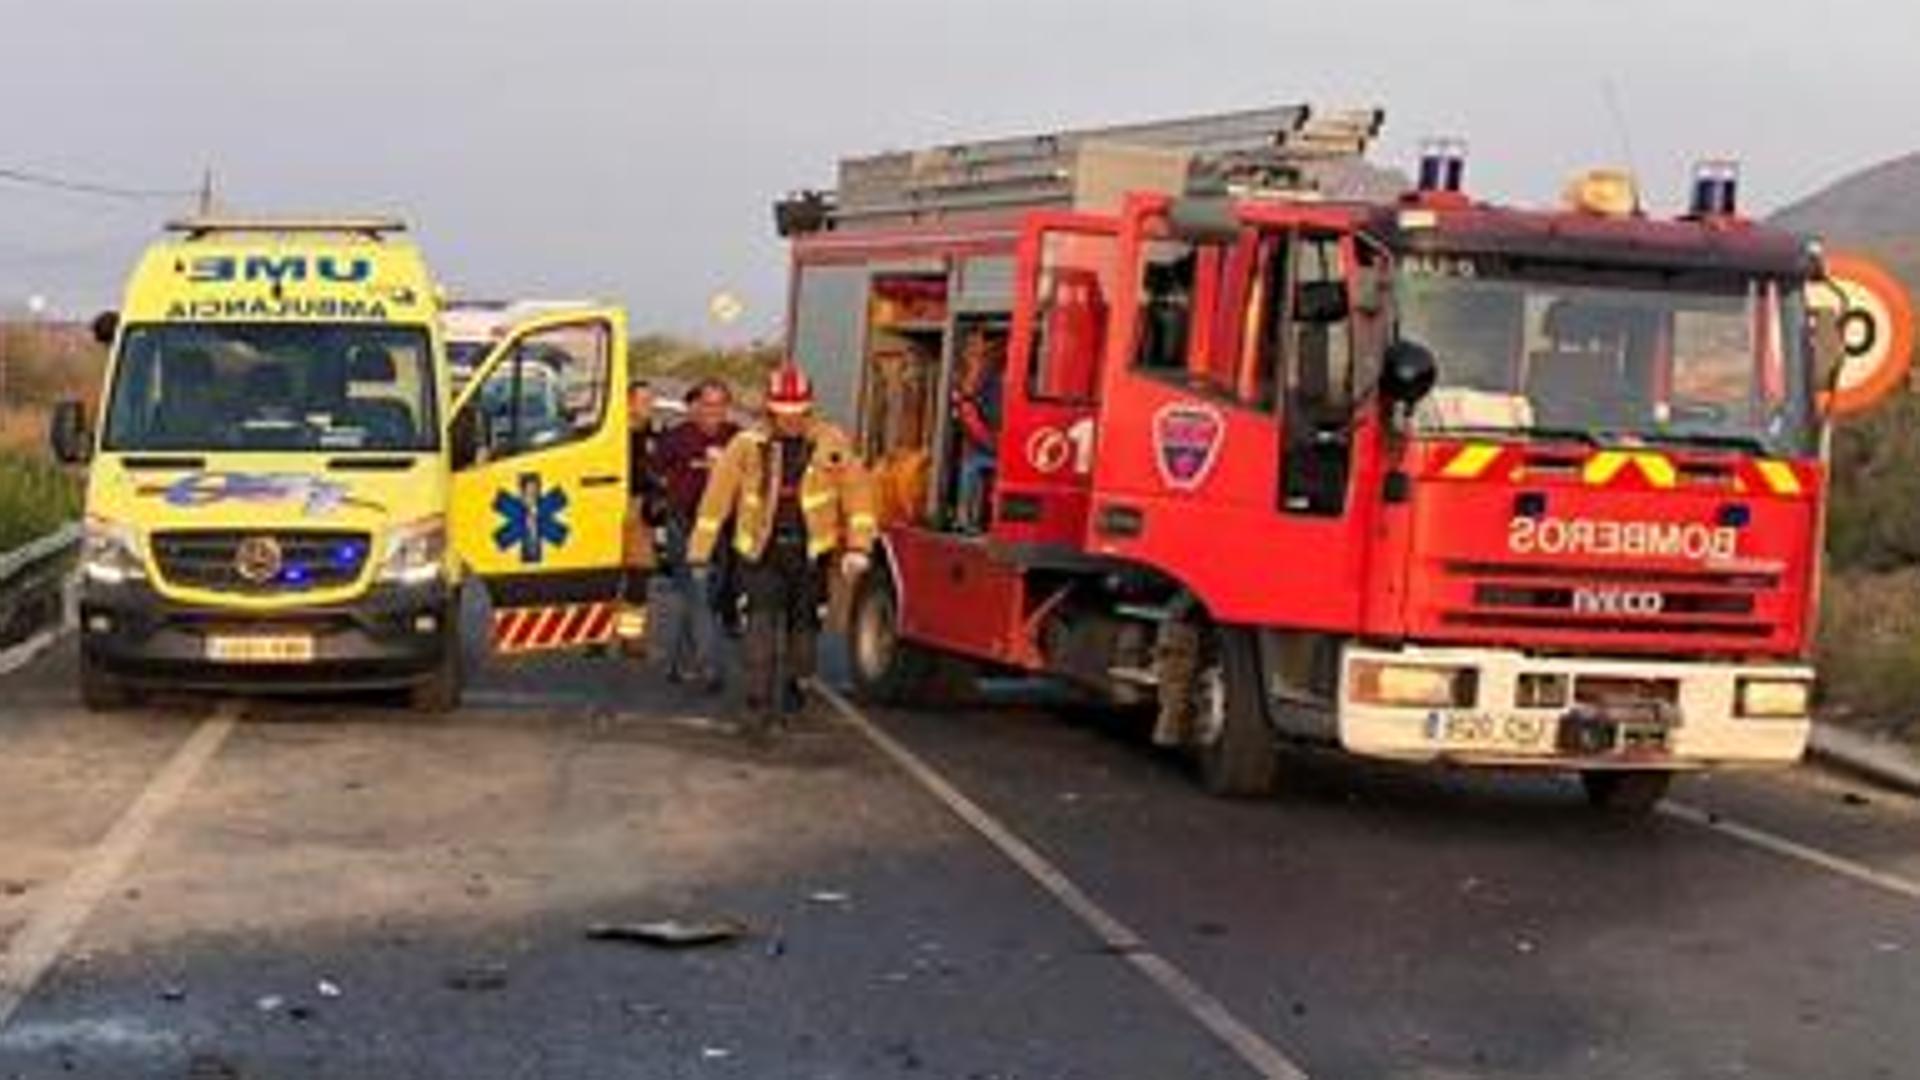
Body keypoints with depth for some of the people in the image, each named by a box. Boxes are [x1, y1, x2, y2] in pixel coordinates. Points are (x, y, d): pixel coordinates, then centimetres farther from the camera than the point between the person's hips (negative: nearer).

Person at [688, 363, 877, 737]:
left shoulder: (831, 443, -1)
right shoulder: (747, 445, -3)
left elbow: (857, 492, 4)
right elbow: (716, 498, 3)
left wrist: (858, 546, -2)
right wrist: (699, 552, 4)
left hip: (810, 552, 1)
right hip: (762, 551, -1)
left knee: (804, 624, 12)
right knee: (762, 625, -12)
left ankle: (795, 690, 34)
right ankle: (758, 706, -10)